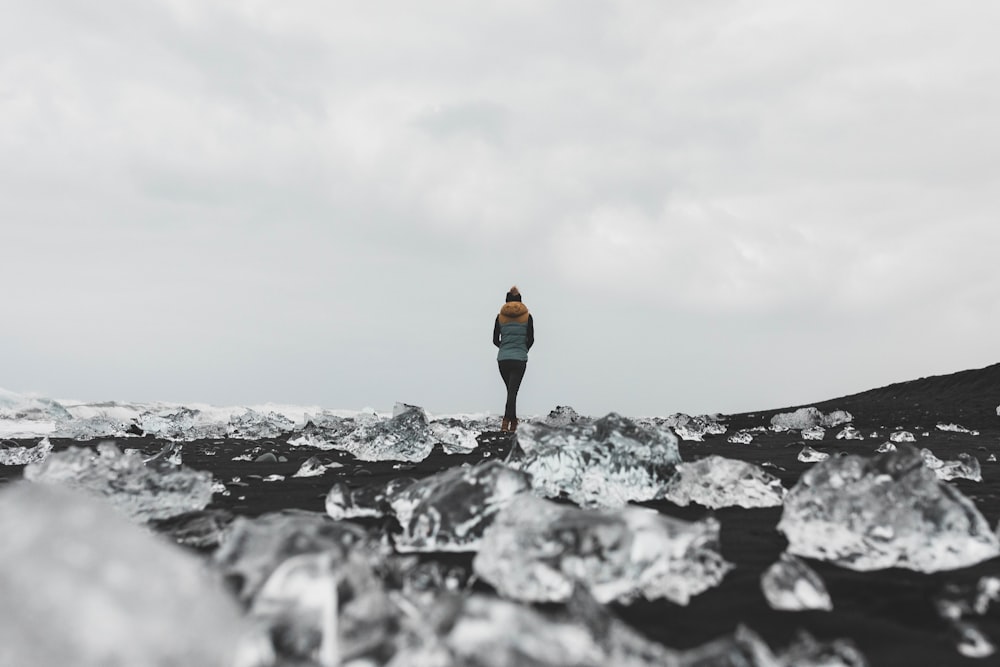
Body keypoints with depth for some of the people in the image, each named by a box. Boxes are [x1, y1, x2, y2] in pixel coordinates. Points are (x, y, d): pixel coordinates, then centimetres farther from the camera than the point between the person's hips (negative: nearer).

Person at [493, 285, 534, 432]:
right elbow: (531, 339, 0)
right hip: (520, 359, -2)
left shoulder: (500, 317, 4)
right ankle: (506, 422, -22)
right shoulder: (527, 316, 1)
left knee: (511, 390, 15)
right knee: (513, 391, -7)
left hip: (503, 359, 2)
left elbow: (495, 340, 6)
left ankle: (513, 421, 19)